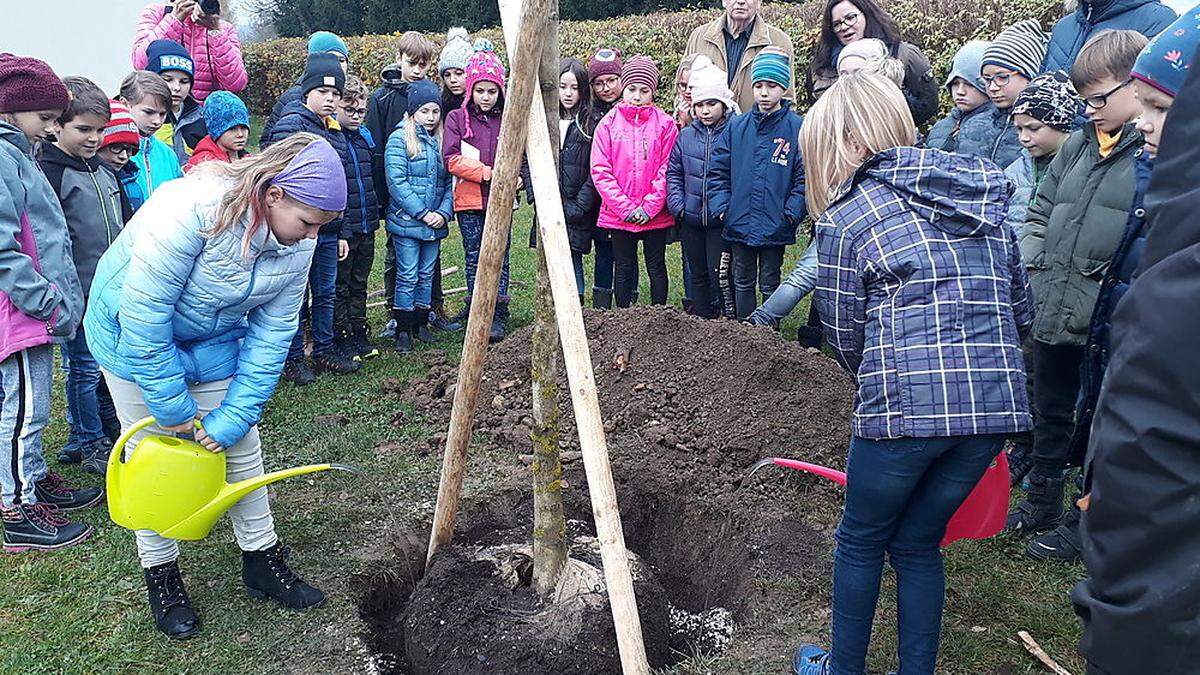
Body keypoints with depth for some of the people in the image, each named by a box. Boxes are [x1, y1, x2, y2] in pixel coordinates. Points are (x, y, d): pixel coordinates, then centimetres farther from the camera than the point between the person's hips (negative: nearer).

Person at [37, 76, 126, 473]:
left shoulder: (104, 171, 13)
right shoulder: (48, 171, -12)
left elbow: (124, 229, 22)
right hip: (79, 295, -7)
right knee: (84, 368, 3)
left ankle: (110, 431, 33)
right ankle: (90, 446, 16)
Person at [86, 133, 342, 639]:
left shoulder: (297, 242, -17)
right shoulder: (191, 208, -37)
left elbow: (271, 336, -11)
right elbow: (143, 314, -31)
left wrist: (235, 415, -15)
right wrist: (172, 405, -24)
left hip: (213, 339, 5)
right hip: (134, 332, -5)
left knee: (241, 445, 6)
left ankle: (262, 561, 23)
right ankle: (160, 575, 22)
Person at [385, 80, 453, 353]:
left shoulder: (442, 141, 11)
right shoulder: (400, 139, -6)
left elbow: (449, 182, 10)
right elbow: (397, 182, -14)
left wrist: (444, 213, -6)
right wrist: (424, 214, -16)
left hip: (435, 223, 5)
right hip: (407, 221, -5)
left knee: (427, 275, 12)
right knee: (407, 276, -1)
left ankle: (421, 323, 24)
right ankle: (403, 330, 8)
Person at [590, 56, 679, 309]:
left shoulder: (665, 124, -1)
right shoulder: (609, 123, 1)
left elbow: (667, 170, -4)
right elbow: (600, 170, -4)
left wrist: (649, 207, -12)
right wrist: (625, 207, -11)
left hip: (656, 215, -1)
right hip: (618, 215, 1)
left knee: (656, 268, 10)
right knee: (623, 269, 10)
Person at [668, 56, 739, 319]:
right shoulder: (686, 135, 5)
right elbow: (673, 173, 10)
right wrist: (678, 206, -1)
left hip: (722, 221, -5)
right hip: (690, 221, 5)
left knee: (719, 275, -3)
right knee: (698, 275, 16)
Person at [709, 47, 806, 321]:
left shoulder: (797, 128, -7)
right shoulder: (736, 126, 2)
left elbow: (805, 176, -7)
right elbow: (718, 169, 5)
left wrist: (791, 212, -15)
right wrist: (721, 206, -4)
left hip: (775, 226, -3)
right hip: (738, 223, 3)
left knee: (769, 284, 10)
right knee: (742, 282, 15)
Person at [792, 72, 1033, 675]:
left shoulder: (846, 218, -1)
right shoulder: (986, 203, 15)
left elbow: (843, 332, 4)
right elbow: (1022, 311, 17)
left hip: (906, 405, -5)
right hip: (997, 401, 5)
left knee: (861, 541, 17)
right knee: (918, 543, 22)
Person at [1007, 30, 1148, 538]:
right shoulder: (1079, 144, 11)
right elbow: (1040, 210, 20)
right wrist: (1033, 260, 7)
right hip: (1052, 311, 6)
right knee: (1050, 411, 19)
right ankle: (1042, 504, 37)